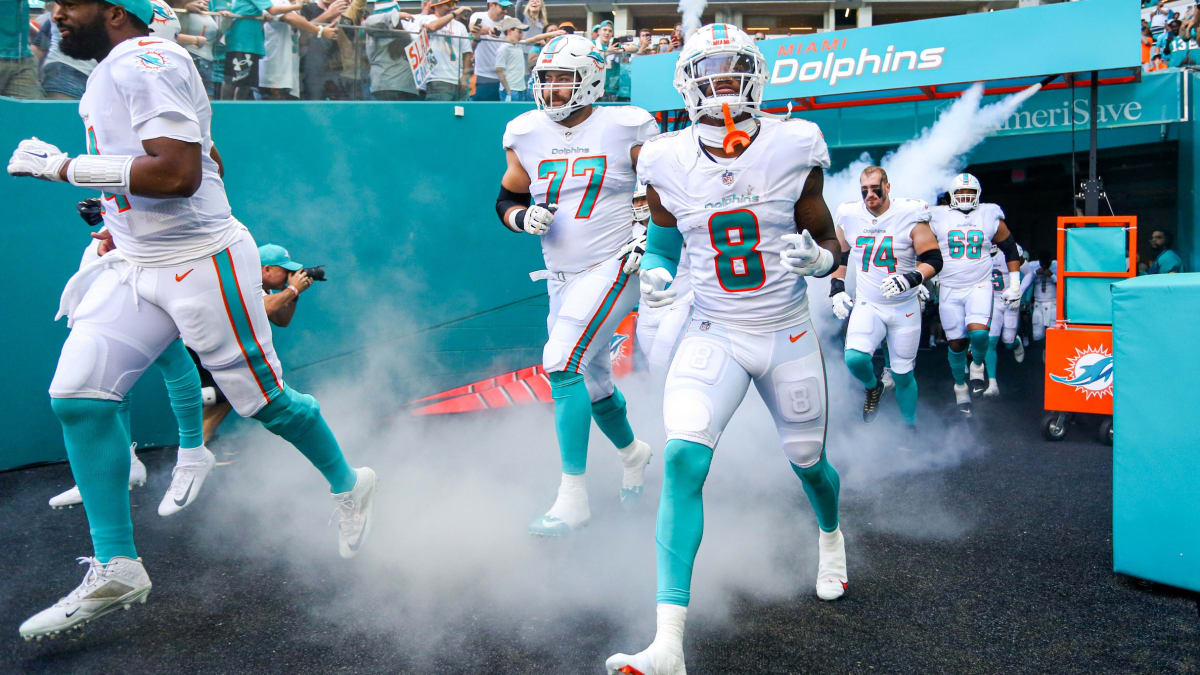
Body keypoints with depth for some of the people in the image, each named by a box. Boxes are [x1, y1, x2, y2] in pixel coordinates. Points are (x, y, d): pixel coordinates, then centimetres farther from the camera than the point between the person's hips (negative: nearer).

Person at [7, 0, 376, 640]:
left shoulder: (146, 61, -15)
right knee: (77, 396, -3)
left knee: (263, 400, 2)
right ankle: (116, 569, 4)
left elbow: (181, 173, -27)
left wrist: (66, 167, -20)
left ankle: (348, 484, 29)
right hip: (135, 268, 9)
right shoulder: (108, 73, 15)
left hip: (201, 264, -9)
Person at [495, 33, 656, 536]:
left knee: (563, 365, -20)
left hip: (612, 268, -6)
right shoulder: (526, 135, 4)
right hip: (562, 280, 6)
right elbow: (506, 198, 13)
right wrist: (525, 217, -8)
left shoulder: (625, 128, -8)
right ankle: (632, 453, 46)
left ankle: (573, 498, -13)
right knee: (592, 380, 17)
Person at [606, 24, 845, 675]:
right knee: (683, 459, -21)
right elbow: (661, 242, 10)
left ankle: (831, 535, 56)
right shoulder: (668, 162, -5)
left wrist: (813, 257, -21)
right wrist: (654, 275, -12)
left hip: (788, 336, 1)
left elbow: (828, 243, 2)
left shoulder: (793, 147, -8)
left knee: (808, 464, 16)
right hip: (713, 335, 0)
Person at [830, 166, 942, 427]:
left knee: (902, 375, 5)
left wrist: (911, 279, -27)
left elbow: (933, 259, -9)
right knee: (855, 359, -23)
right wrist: (836, 289, 8)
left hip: (904, 308, -1)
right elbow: (839, 256, 16)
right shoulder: (849, 216, -2)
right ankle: (873, 387, 11)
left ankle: (909, 426, 29)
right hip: (867, 305, 2)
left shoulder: (910, 215, -12)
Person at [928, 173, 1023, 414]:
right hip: (949, 289, 1)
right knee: (956, 342, 4)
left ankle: (978, 363, 9)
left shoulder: (990, 217, 3)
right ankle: (960, 387, 26)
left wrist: (1014, 284, 9)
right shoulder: (938, 218, 1)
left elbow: (1010, 250, 12)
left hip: (979, 286, -1)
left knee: (978, 332, -23)